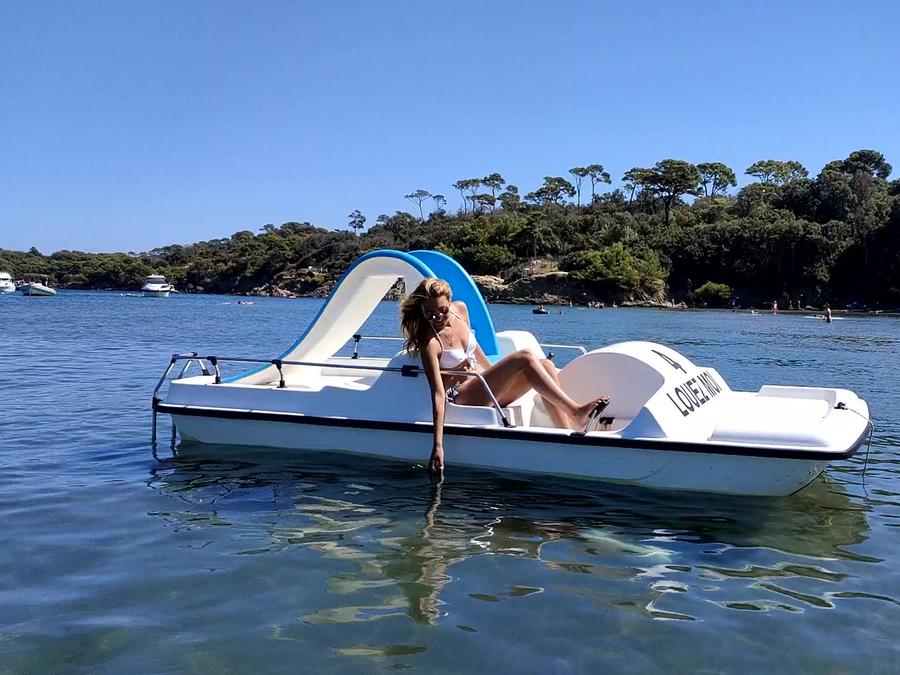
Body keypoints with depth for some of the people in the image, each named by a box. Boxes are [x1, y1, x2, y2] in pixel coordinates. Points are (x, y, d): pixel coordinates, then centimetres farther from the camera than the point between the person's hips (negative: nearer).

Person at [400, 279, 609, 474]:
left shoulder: (460, 309, 1)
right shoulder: (429, 343, -21)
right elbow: (438, 393, -28)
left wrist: (495, 373, 27)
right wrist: (438, 446, -33)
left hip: (482, 384, 8)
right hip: (461, 398, -8)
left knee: (545, 366, -12)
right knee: (524, 358, -23)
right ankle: (576, 412, -25)